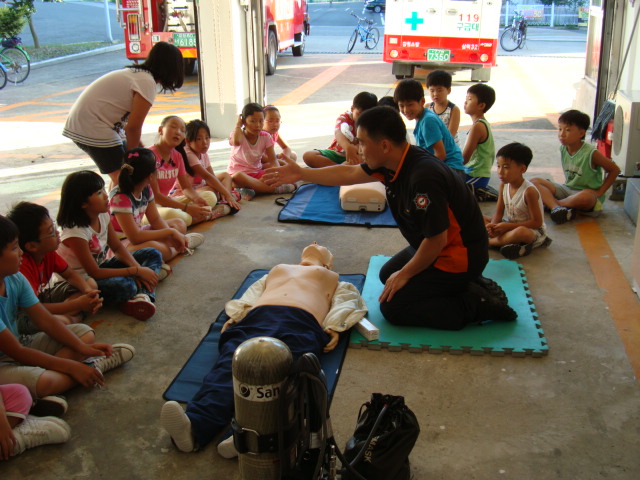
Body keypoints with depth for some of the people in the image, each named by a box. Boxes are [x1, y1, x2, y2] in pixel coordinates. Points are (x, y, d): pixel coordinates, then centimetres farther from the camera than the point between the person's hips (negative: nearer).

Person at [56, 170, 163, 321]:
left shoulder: (103, 215, -5)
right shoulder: (75, 232, -27)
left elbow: (118, 248, 4)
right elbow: (95, 273, -26)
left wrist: (138, 268, -15)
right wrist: (137, 271, -24)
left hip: (100, 266, 9)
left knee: (153, 255, 1)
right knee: (124, 286, -39)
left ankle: (143, 294, -24)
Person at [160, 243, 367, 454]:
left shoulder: (331, 276, 38)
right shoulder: (277, 269, 46)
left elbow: (348, 302, 21)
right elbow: (250, 297, 33)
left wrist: (332, 329, -1)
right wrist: (234, 317, 11)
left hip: (300, 323, -2)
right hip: (255, 319, 2)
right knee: (229, 366, -31)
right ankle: (195, 426, -56)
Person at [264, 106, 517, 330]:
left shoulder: (423, 177, -33)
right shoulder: (393, 161, -4)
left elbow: (437, 240, -28)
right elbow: (349, 173, 13)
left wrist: (405, 274, -13)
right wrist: (301, 174, 14)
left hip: (459, 255, -10)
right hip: (438, 248, 10)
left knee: (392, 307, -7)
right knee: (388, 274, 25)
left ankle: (476, 304, -5)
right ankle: (469, 285, 16)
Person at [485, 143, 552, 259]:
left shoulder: (529, 191, -24)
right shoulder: (504, 185, -3)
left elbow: (537, 222, -22)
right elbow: (498, 213, 2)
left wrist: (508, 226, -25)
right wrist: (493, 226, -22)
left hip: (533, 230, -8)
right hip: (510, 225, 8)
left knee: (520, 232, -42)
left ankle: (489, 242, -22)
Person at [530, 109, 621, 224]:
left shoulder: (591, 153, -16)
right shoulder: (563, 149, 1)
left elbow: (615, 170, -9)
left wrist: (600, 191, -10)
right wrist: (567, 183, 4)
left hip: (589, 192, -6)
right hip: (567, 189, 6)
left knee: (585, 197, -43)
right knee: (535, 181, -11)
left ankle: (550, 202, -21)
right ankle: (557, 208, -36)